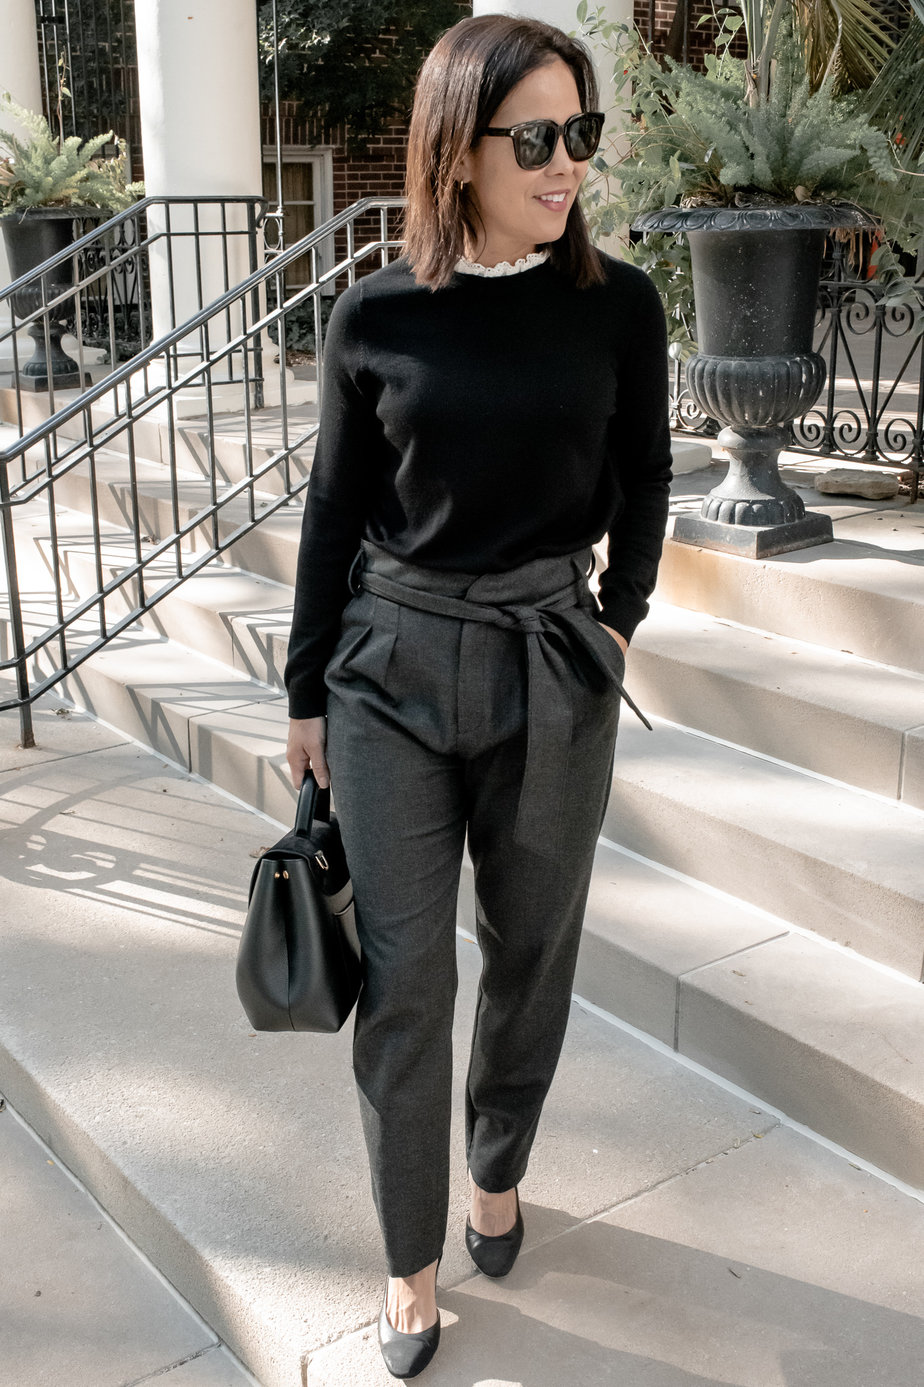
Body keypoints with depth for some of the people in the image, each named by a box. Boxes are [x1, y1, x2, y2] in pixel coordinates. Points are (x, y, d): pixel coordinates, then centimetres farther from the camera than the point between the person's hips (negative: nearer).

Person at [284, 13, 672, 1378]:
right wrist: (307, 693, 6)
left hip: (551, 667, 1)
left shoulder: (618, 306, -3)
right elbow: (335, 510, 3)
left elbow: (642, 484, 10)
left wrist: (616, 622, 3)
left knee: (530, 953, 14)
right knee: (402, 978, 3)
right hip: (392, 666, 0)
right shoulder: (376, 317, -4)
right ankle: (412, 1263, 22)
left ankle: (501, 1169, 41)